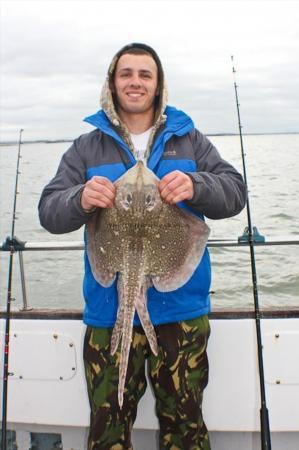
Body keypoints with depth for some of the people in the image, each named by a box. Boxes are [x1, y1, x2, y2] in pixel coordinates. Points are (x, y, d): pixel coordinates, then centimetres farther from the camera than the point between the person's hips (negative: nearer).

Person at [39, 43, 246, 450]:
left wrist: (195, 186, -23)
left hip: (183, 310, 1)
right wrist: (81, 200, -25)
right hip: (109, 312, 0)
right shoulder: (87, 147, 6)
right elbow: (49, 210, -1)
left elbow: (235, 191, -1)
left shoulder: (189, 139, 7)